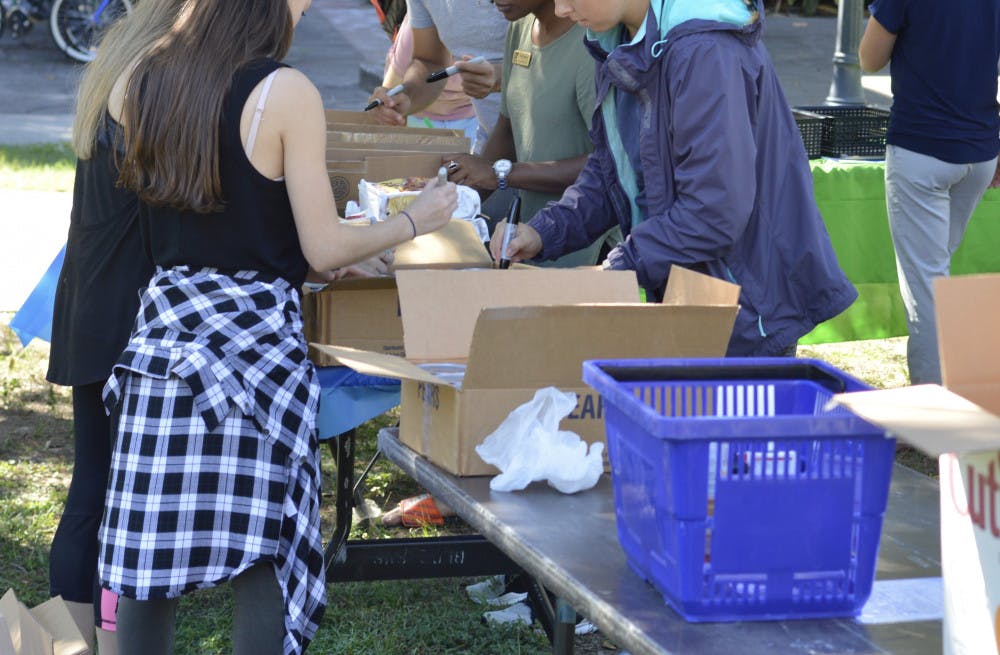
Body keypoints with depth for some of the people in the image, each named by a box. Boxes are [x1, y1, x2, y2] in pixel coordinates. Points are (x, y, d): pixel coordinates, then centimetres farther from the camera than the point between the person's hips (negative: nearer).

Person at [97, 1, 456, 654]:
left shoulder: (139, 84, 4)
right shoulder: (286, 93, -12)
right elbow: (324, 249, -8)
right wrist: (414, 222, 7)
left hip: (165, 329, 5)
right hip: (256, 328, -5)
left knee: (149, 546, 9)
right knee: (263, 550, 1)